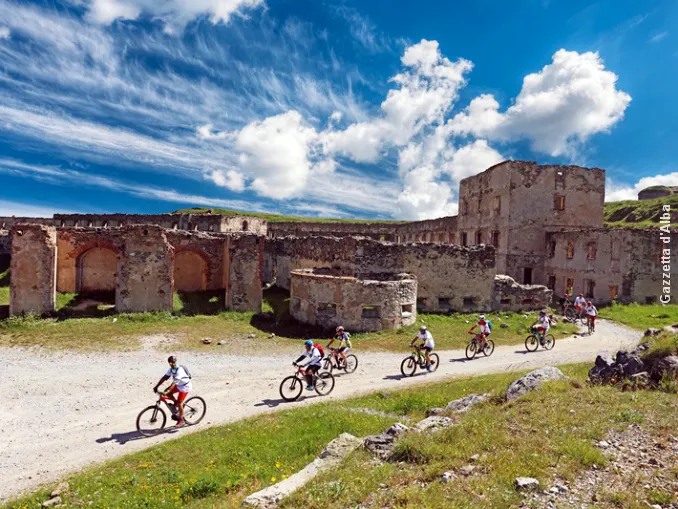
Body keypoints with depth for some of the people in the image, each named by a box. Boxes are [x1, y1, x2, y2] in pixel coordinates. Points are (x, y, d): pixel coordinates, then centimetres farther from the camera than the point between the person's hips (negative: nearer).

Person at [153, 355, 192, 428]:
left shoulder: (179, 370, -31)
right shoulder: (171, 369, -6)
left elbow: (174, 382, -36)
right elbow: (164, 378, -8)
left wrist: (167, 391, -43)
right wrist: (156, 386, -16)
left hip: (185, 386, -8)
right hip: (179, 385, 8)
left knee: (179, 403, -8)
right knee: (167, 393, -7)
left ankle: (181, 420, 7)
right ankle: (175, 402, 16)